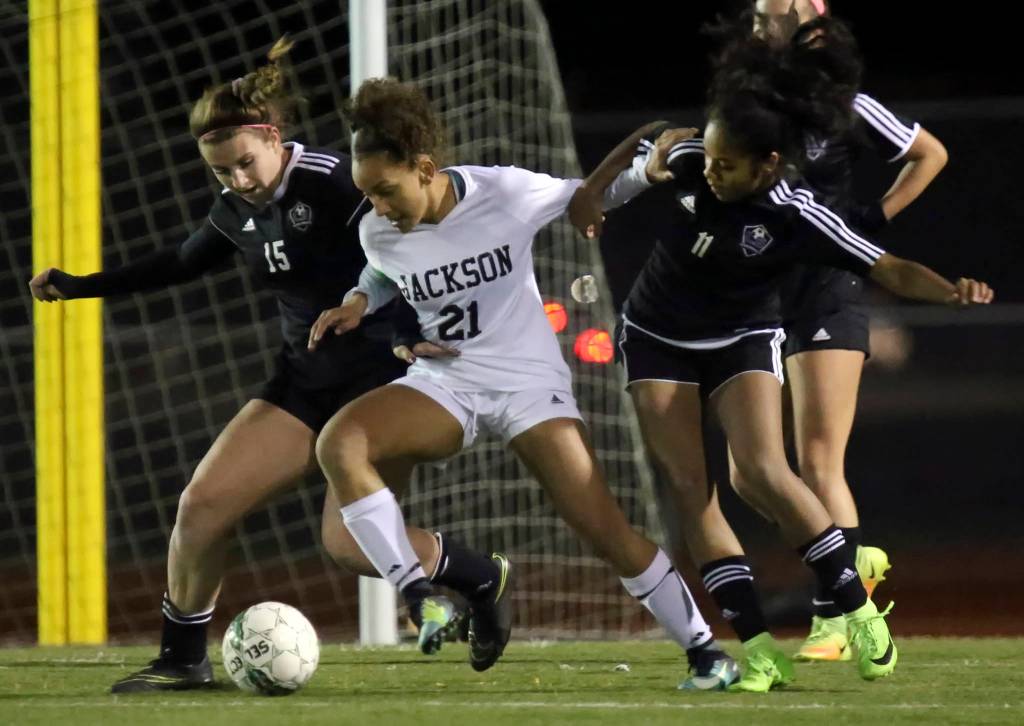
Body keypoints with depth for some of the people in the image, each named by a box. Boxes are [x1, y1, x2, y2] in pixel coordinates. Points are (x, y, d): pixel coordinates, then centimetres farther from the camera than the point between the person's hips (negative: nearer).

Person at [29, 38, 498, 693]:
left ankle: (482, 579, 6)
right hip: (305, 382, 7)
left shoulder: (330, 181, -18)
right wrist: (80, 286, 30)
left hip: (382, 374, -7)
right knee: (204, 503, -4)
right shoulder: (237, 213, 5)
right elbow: (183, 263, 25)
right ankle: (182, 660, 13)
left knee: (348, 541, -20)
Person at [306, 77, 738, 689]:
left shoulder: (507, 194, -17)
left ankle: (703, 648, 6)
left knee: (607, 529, -12)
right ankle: (420, 596, -21)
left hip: (530, 381, -3)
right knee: (338, 443, -26)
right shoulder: (379, 233, -7)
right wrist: (357, 305, -3)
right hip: (443, 383, 3)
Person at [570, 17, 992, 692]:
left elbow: (888, 269, -28)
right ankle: (758, 645, -12)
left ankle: (858, 608, -6)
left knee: (763, 472, -23)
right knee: (688, 485, -10)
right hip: (658, 338, 3)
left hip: (743, 339, -3)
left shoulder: (798, 217, -26)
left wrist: (950, 290, -46)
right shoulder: (683, 160, -17)